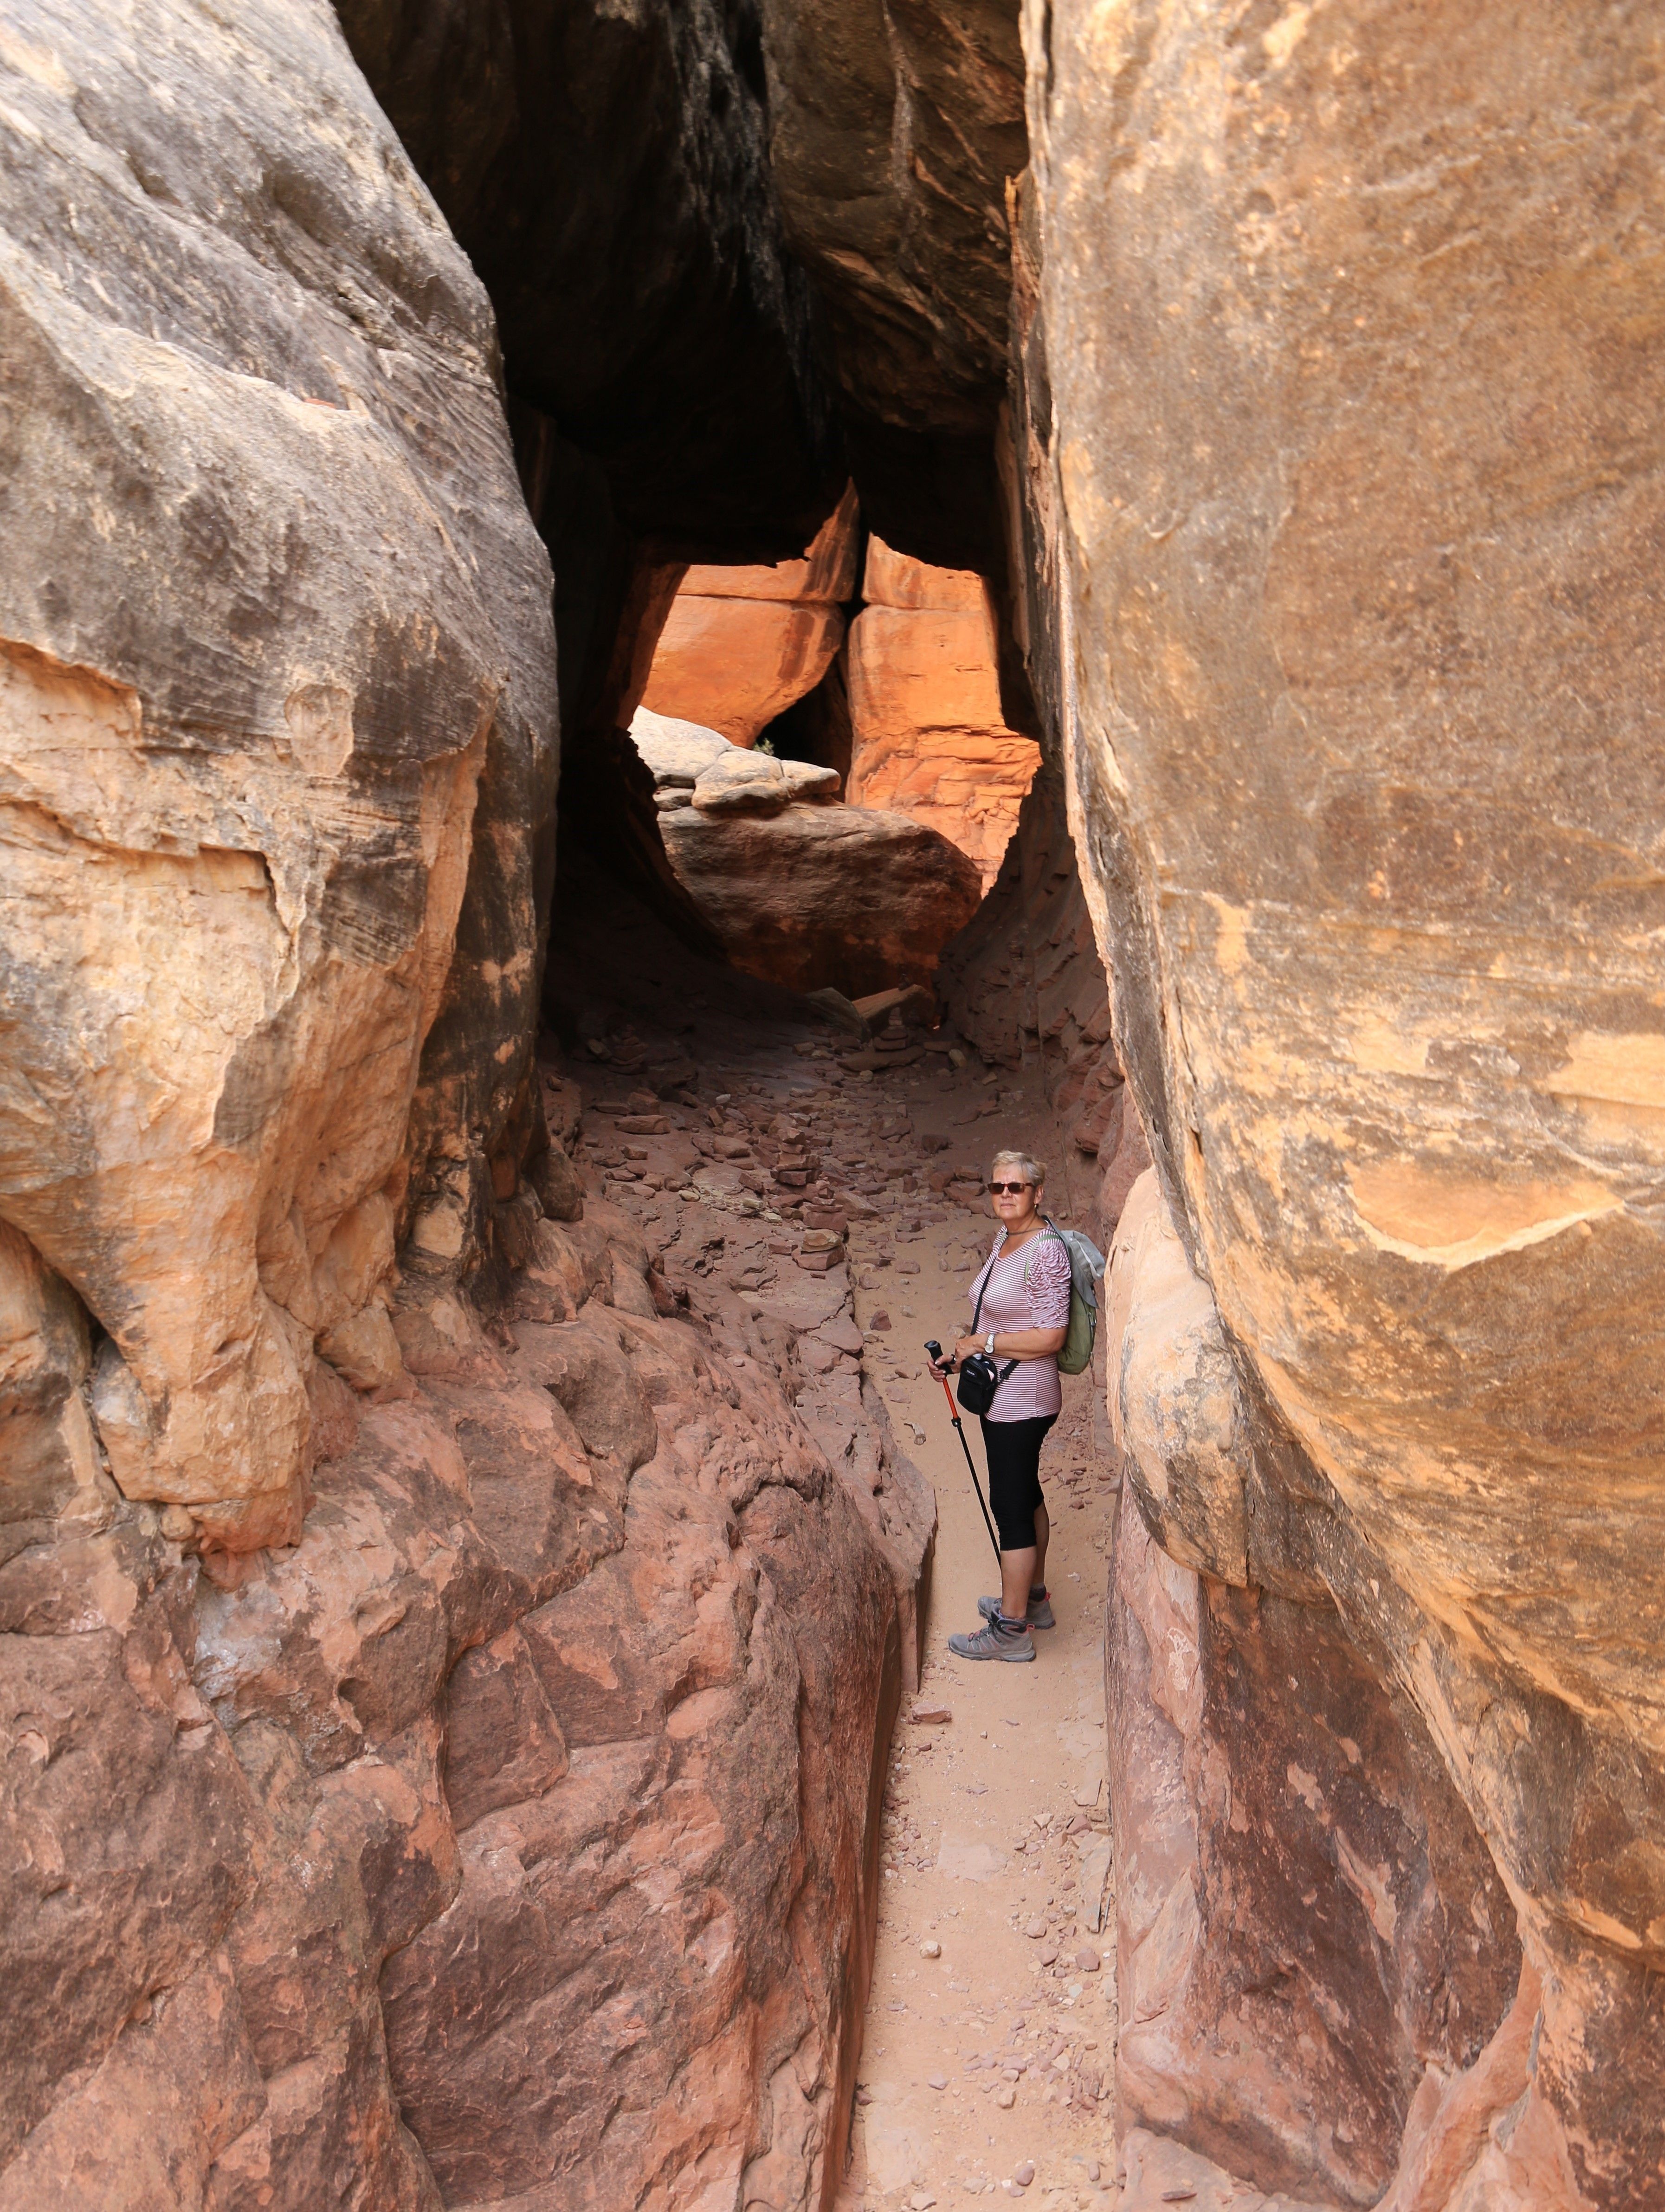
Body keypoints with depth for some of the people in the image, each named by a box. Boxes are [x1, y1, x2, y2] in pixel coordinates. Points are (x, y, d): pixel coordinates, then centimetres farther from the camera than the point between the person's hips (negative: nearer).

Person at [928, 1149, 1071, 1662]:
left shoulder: (1046, 1252, -21)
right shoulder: (1004, 1240, 8)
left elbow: (1050, 1337, -24)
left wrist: (983, 1343, -18)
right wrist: (960, 1355, 7)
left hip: (1022, 1402, -10)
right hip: (1003, 1395, 10)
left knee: (1010, 1506, -1)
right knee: (1025, 1495, 21)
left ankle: (1012, 1629, 10)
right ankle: (1033, 1599, 37)